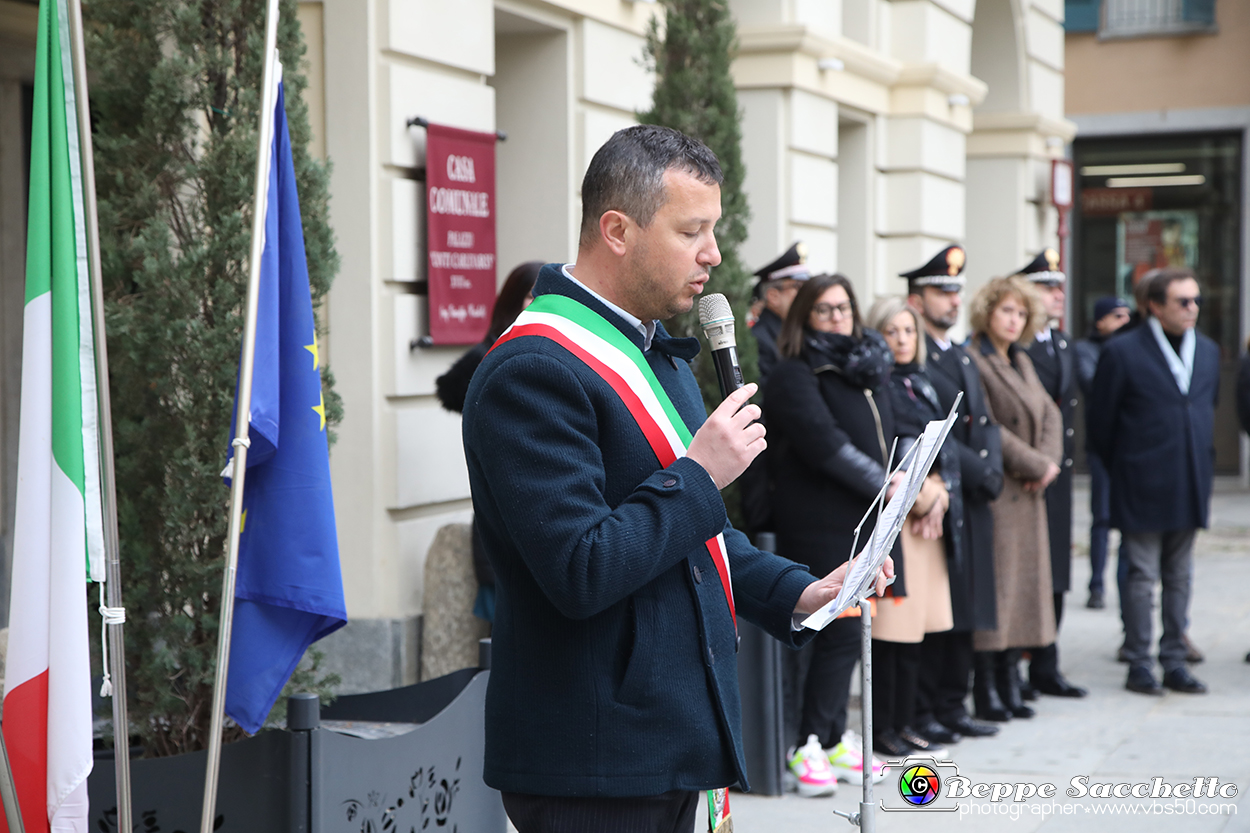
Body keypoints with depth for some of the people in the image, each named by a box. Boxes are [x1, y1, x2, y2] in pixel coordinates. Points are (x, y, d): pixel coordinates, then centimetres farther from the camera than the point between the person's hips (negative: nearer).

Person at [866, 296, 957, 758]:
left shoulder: (922, 385, 17)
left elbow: (945, 447, 13)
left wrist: (940, 497, -3)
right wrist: (920, 497, -10)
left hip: (929, 512, 7)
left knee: (916, 624, 8)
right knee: (891, 626, -7)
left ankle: (905, 720, 15)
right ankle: (882, 726, 0)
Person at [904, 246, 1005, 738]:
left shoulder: (964, 360, 20)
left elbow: (985, 425, 17)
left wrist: (993, 472, -1)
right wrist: (979, 473, -13)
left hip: (972, 501, 8)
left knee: (965, 610, 11)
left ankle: (953, 706, 18)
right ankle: (924, 712, 1)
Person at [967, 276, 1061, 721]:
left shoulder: (1022, 362, 17)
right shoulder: (970, 361, -11)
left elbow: (1050, 414, 15)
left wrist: (1049, 461, -4)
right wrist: (1036, 465, -12)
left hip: (1028, 492, 9)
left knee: (1023, 582, 8)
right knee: (993, 585, -8)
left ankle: (1009, 680, 14)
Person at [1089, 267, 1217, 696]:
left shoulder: (1208, 351, 11)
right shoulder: (1122, 352, -7)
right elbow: (1100, 421, -2)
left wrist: (1202, 464, 16)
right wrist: (1123, 468, 4)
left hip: (1189, 488, 5)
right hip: (1143, 490, -5)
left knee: (1179, 578, 10)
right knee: (1142, 577, -1)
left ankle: (1174, 661, 17)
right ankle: (1139, 665, 6)